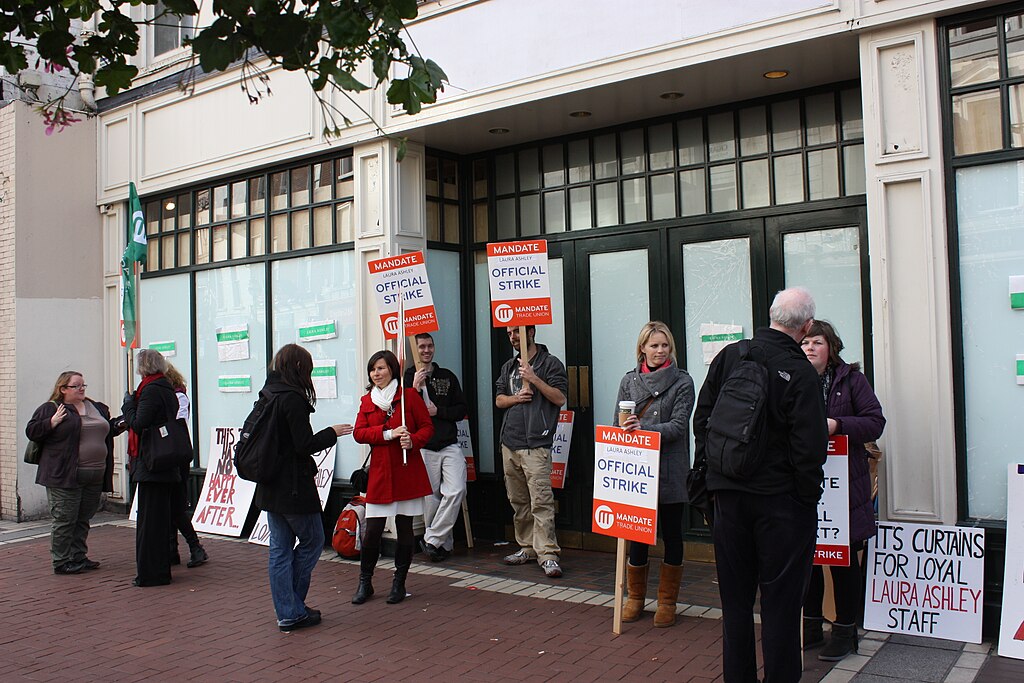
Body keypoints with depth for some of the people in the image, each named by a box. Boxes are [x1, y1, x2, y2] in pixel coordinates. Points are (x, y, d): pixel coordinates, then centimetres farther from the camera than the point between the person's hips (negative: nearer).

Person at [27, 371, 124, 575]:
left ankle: (78, 557, 22)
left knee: (83, 519, 13)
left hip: (95, 476, 6)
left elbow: (108, 431, 28)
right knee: (64, 519, -2)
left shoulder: (97, 407, 16)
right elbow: (31, 431, -3)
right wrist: (52, 423, -17)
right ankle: (61, 562, 7)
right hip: (64, 476, -6)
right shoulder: (50, 409, -1)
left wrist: (119, 424, 8)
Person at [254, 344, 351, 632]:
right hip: (293, 487, -9)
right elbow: (305, 444, -19)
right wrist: (332, 432, -2)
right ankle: (293, 611, 10)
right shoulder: (292, 398, -16)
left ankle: (286, 612, 15)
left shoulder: (267, 395, 11)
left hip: (270, 487, 9)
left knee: (279, 548, 10)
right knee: (312, 541, 6)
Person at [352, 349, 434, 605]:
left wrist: (413, 440, -19)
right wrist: (388, 433, -14)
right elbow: (359, 433, 1)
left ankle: (399, 583, 19)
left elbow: (427, 427, 1)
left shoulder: (409, 395, 1)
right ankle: (364, 583, 17)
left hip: (407, 471, -2)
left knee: (405, 527, 6)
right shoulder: (366, 401, 11)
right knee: (372, 530, -1)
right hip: (380, 472, 2)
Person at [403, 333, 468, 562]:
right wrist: (415, 387, -16)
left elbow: (461, 409, 11)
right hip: (423, 447, -2)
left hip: (450, 445, 2)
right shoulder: (407, 377, 5)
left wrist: (438, 411, -5)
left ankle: (432, 539, -4)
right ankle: (443, 543, 16)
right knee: (431, 496, 0)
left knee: (456, 490, -14)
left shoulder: (447, 376, 13)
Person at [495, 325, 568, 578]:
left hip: (535, 444, -7)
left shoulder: (550, 363, 0)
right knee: (518, 501, 11)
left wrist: (534, 379, -16)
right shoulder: (509, 366, 20)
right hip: (510, 443, 7)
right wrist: (515, 398, -2)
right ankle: (527, 547, 21)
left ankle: (547, 554, -10)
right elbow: (499, 400, 19)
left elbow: (560, 398, -8)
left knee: (541, 501, -12)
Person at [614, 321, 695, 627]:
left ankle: (667, 602, 21)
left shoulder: (682, 381, -1)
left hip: (669, 471, -2)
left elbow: (678, 425, -10)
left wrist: (643, 428, -23)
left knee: (671, 534, 7)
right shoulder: (629, 380, 8)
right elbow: (618, 424, 9)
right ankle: (635, 597, 23)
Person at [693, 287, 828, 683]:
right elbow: (809, 446, -17)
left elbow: (702, 417, 5)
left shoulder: (729, 356, 0)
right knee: (780, 598, 7)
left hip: (728, 494, 5)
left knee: (735, 596, 15)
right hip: (781, 499, -4)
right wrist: (808, 497, -4)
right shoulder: (800, 373, -15)